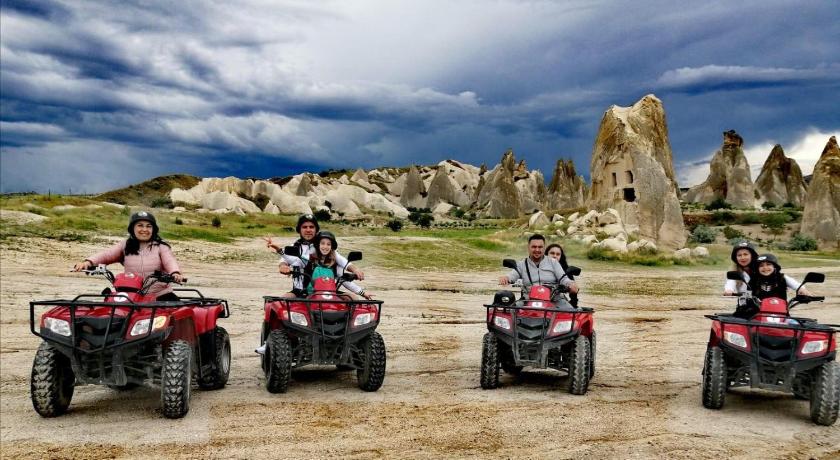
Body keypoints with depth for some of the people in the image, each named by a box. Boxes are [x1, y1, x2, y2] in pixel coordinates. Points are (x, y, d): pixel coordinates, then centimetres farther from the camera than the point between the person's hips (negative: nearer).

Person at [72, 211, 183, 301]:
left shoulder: (161, 246, 4)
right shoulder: (125, 246, 11)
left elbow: (170, 261, -12)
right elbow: (106, 255, -2)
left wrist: (175, 273, -35)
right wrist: (88, 262, -22)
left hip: (160, 295, -2)